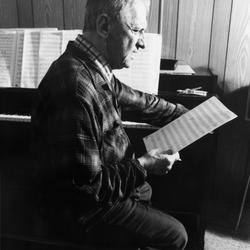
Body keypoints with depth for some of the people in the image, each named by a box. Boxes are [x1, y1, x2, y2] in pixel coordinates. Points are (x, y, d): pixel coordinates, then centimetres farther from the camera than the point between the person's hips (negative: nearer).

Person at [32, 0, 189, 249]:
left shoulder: (92, 69, -5)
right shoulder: (75, 88, -36)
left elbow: (138, 101, 9)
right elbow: (85, 185, -33)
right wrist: (143, 166, -24)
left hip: (112, 175, 9)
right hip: (91, 201, -9)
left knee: (145, 191, 34)